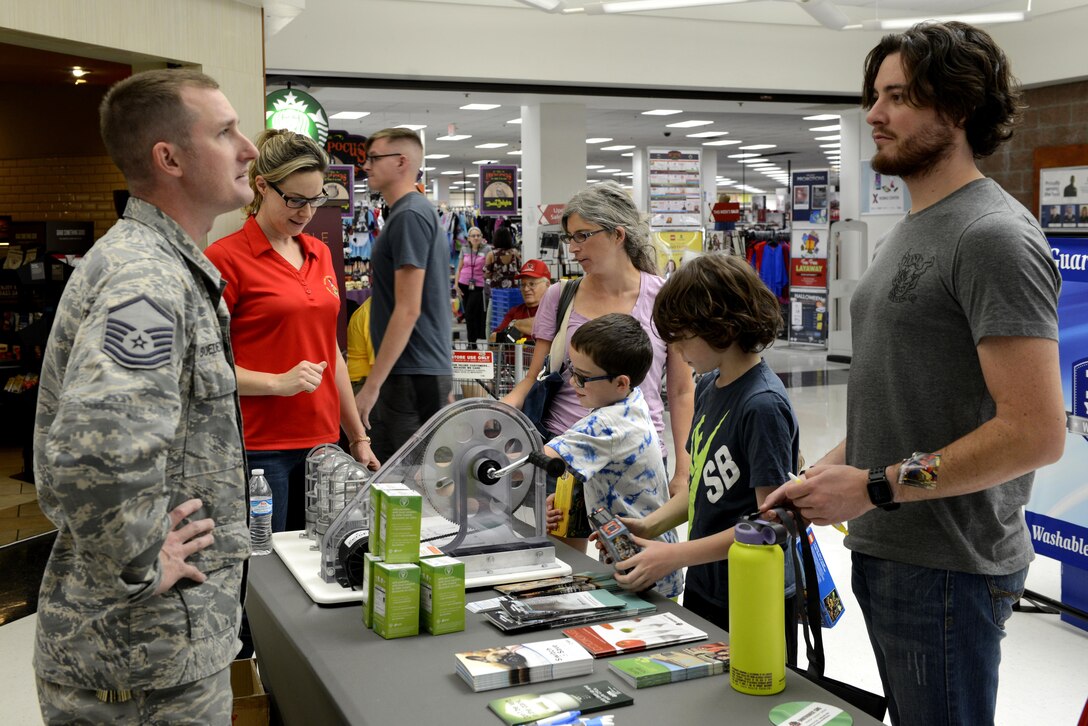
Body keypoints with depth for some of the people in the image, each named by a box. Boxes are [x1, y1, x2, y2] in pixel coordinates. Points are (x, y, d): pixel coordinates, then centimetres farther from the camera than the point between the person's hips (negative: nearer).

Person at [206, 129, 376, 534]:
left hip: (321, 441, 6)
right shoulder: (226, 257, -7)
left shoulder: (320, 254, 12)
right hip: (259, 449, -6)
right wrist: (277, 382, -21)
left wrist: (358, 437, 18)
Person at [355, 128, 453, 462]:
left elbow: (407, 309, -20)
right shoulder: (421, 210, 17)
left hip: (411, 373, -10)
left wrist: (372, 384, -19)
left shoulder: (409, 216, -14)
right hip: (430, 367, 10)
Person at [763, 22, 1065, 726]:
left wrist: (876, 486, -19)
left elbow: (1035, 432, -23)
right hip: (885, 553, 9)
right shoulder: (910, 232, 14)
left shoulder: (994, 236, -16)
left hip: (944, 569, -9)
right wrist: (824, 473, 8)